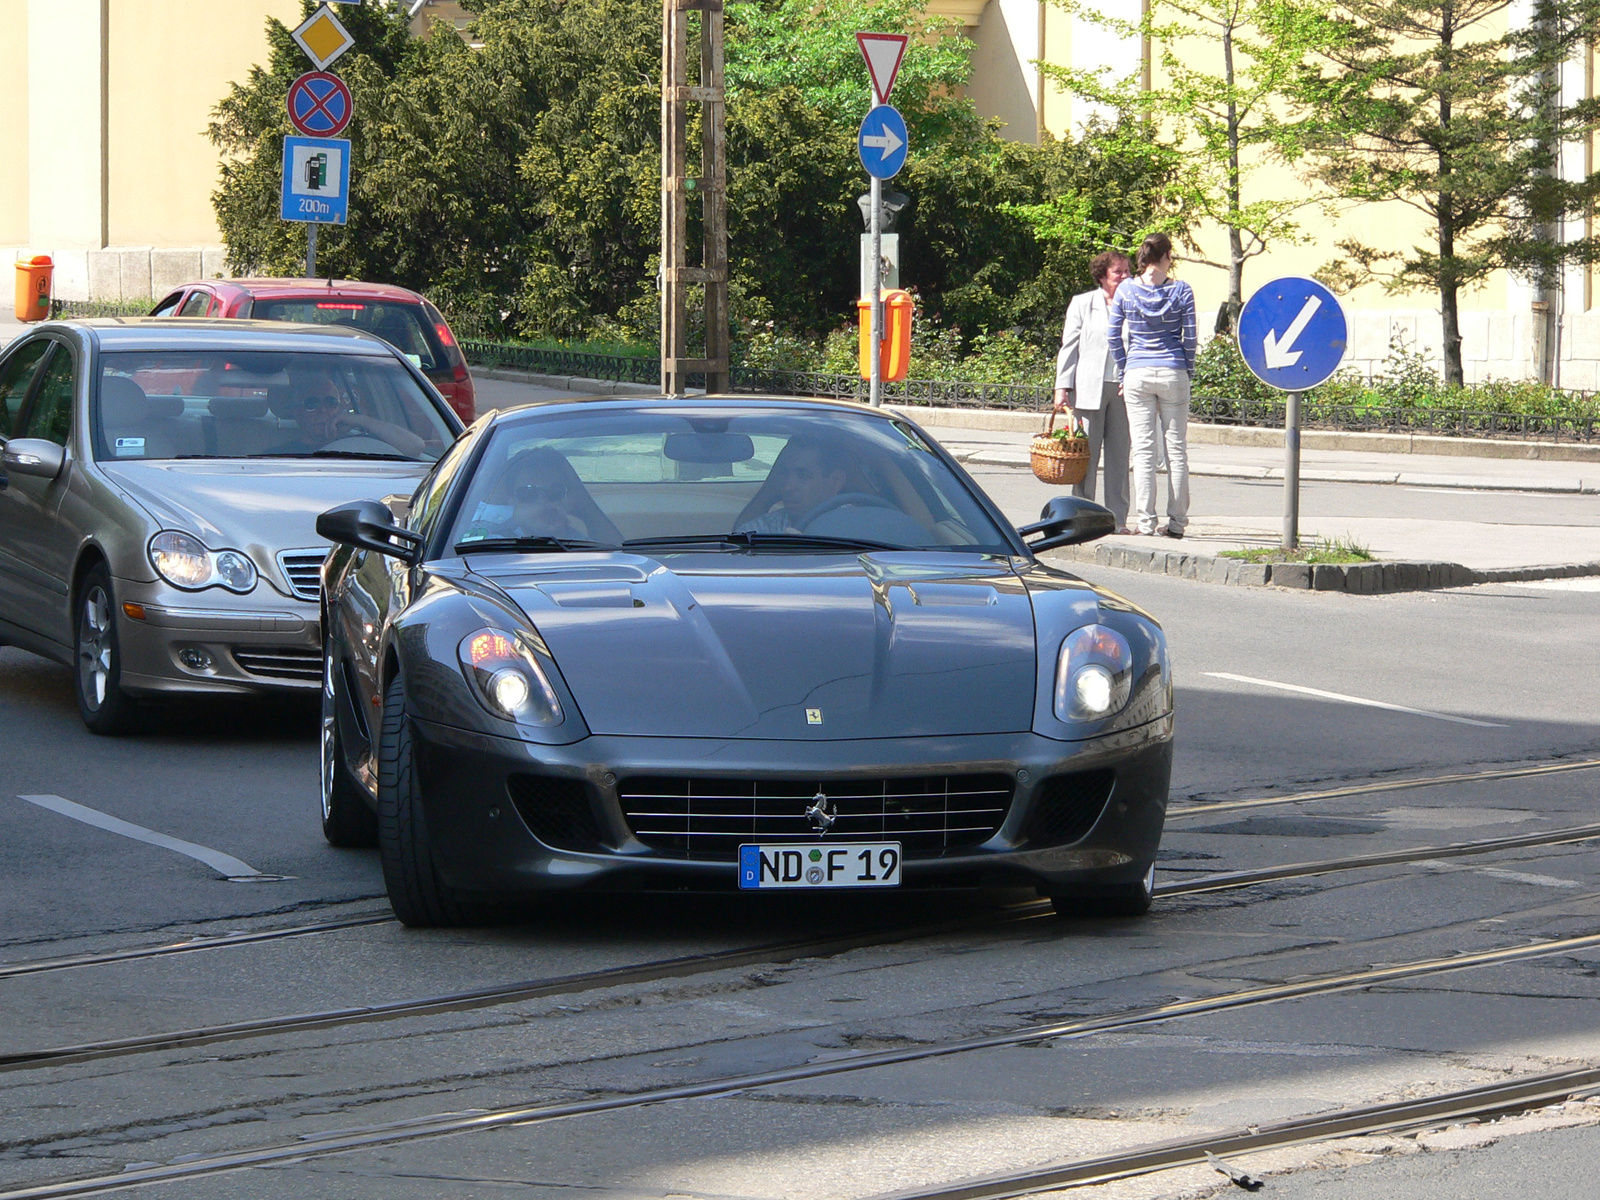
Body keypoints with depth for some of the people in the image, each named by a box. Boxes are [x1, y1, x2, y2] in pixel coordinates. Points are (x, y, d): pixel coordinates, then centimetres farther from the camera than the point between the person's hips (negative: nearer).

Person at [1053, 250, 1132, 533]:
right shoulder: (1083, 304, 7)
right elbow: (1069, 347, 6)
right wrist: (1062, 387, -2)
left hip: (1123, 389, 2)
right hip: (1089, 389, -2)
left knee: (1120, 455, 2)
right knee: (1086, 455, -3)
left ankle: (1117, 517, 7)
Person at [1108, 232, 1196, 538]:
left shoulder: (1126, 290, 0)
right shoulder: (1181, 291, -3)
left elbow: (1113, 334, 3)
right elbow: (1190, 337, -1)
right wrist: (1187, 371, 11)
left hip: (1137, 374, 1)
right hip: (1173, 374, -1)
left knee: (1143, 451, 2)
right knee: (1176, 450, 6)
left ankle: (1146, 522, -2)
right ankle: (1176, 521, 7)